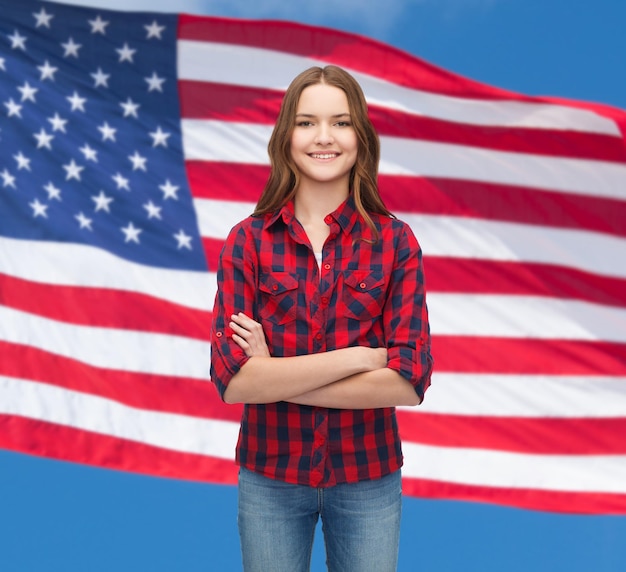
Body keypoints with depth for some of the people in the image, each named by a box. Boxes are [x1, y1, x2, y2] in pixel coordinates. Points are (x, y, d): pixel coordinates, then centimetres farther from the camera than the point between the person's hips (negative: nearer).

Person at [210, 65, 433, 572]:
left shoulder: (396, 242, -6)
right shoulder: (248, 241, -5)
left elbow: (410, 381, -14)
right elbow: (230, 379, -15)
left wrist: (276, 377, -16)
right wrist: (357, 358, -19)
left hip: (367, 476, 0)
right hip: (270, 476, 0)